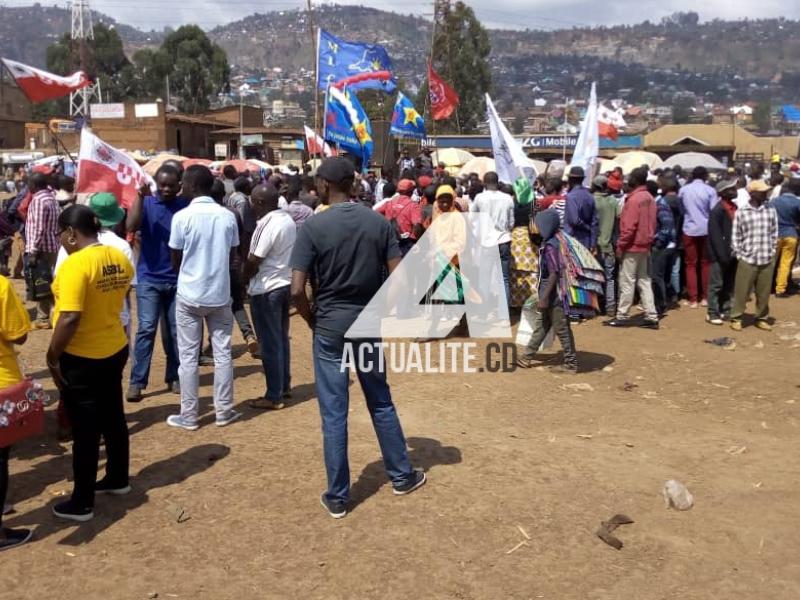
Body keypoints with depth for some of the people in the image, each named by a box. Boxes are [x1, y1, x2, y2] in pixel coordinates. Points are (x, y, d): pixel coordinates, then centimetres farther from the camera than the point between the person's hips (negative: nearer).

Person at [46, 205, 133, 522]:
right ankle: (118, 479, 37)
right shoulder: (120, 259, 2)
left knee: (85, 429, 3)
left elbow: (70, 318, -27)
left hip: (81, 358, -8)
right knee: (113, 417, 21)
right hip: (115, 349, 8)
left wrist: (52, 357, -16)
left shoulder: (75, 264, -23)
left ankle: (82, 503, 15)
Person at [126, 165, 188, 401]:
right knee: (146, 329, -4)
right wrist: (140, 196, -23)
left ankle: (174, 377, 20)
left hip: (177, 279, 1)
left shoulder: (185, 206, 0)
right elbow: (131, 226, -18)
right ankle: (137, 381, 0)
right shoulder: (146, 203, 0)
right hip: (149, 278, -1)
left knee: (175, 331, 9)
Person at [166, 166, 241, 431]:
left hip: (189, 294, -3)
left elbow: (175, 260, -1)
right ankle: (224, 411, 17)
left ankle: (188, 416, 12)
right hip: (220, 293, 3)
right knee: (222, 353, 10)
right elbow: (231, 254, 7)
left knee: (188, 357, 5)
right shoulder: (228, 216, -1)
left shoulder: (182, 217, -11)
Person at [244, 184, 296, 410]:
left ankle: (274, 396, 7)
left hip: (266, 290, -9)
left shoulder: (266, 225, -21)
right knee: (282, 338, 18)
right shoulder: (288, 220, 7)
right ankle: (285, 386, 28)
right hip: (285, 284, 9)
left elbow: (253, 261, -17)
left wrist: (245, 278, 0)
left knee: (270, 343, -1)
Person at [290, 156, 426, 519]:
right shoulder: (378, 221, -1)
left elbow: (297, 290, -16)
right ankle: (402, 476, 31)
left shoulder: (313, 226, -12)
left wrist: (312, 320, 1)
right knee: (381, 403, 19)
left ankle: (337, 497, 15)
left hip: (330, 327, -3)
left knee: (333, 413, 5)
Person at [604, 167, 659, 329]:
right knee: (645, 281, 11)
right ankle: (651, 316, 11)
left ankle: (622, 316, 5)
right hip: (645, 246, 8)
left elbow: (629, 227, -20)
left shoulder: (634, 199, -17)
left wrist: (620, 246, -13)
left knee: (627, 282, -1)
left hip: (632, 247, -8)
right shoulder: (649, 198, 9)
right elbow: (652, 224, 13)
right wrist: (649, 240, 17)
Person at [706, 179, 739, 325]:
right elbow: (715, 235, -18)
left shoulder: (734, 207, 9)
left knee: (729, 285, 13)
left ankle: (725, 310, 22)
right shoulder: (717, 211, -15)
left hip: (732, 253, 7)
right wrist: (723, 255, -19)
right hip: (720, 255, -7)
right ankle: (712, 313, 7)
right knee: (716, 284, 0)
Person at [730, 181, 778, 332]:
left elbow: (774, 234, 10)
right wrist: (739, 256, -4)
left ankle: (761, 318, 24)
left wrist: (772, 253, 5)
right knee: (741, 292, 2)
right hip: (747, 260, -3)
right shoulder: (741, 212, -3)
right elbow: (736, 237, 0)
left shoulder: (771, 211, 5)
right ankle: (736, 318, 15)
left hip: (767, 261, 3)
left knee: (764, 292, 9)